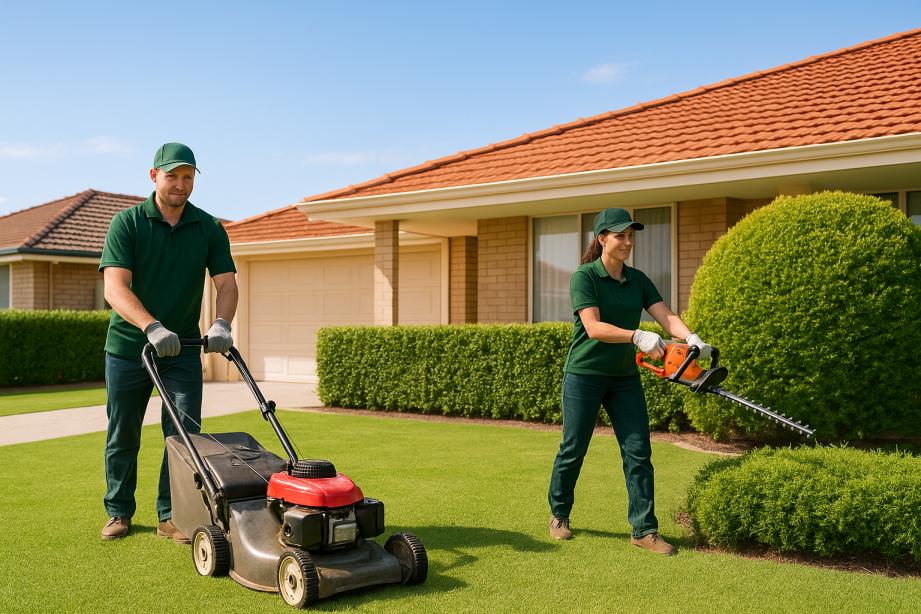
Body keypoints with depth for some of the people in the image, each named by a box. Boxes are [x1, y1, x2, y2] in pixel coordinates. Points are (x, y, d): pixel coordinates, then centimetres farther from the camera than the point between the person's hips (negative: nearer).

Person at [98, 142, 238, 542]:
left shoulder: (209, 229, 1)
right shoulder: (127, 223, -8)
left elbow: (226, 283, -4)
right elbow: (115, 287, -19)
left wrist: (221, 324, -24)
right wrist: (153, 327, -34)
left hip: (183, 348, 2)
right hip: (128, 346, -1)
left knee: (185, 433, -3)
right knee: (122, 436, 10)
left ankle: (170, 516, 10)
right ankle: (119, 513, 26)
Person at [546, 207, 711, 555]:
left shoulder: (637, 280, 5)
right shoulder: (584, 277, -12)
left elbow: (666, 317, -6)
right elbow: (593, 327, -23)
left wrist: (692, 338, -25)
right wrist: (637, 337, -34)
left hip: (624, 377, 5)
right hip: (584, 375, -5)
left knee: (639, 452, -1)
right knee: (573, 449, 7)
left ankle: (644, 530, 6)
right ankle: (559, 515, 28)